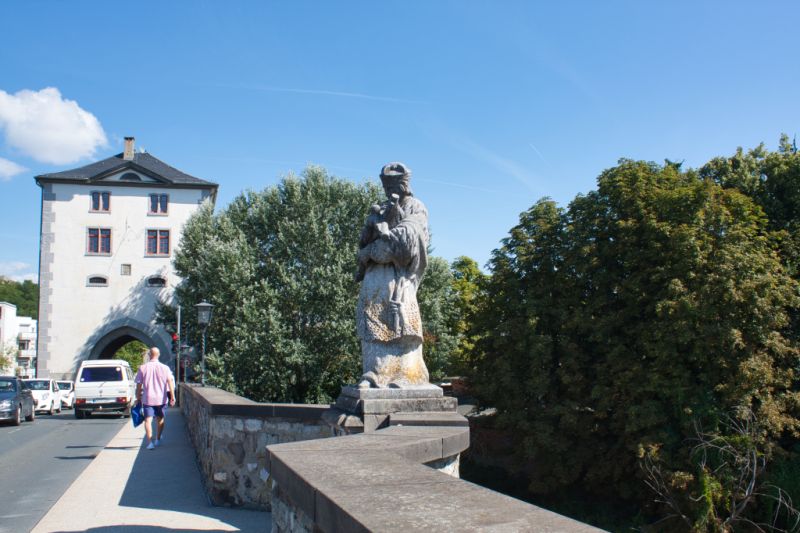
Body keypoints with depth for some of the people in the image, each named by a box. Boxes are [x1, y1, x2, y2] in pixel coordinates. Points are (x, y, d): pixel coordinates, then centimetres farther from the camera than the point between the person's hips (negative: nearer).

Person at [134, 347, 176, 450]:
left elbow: (139, 385, 1)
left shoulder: (142, 368, -2)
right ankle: (157, 439, 29)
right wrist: (172, 396, -12)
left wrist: (138, 398, 11)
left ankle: (150, 442, -17)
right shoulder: (165, 368, -3)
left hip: (147, 398, -1)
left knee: (148, 420, -2)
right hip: (161, 398, 1)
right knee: (160, 419, 18)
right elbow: (170, 382, -12)